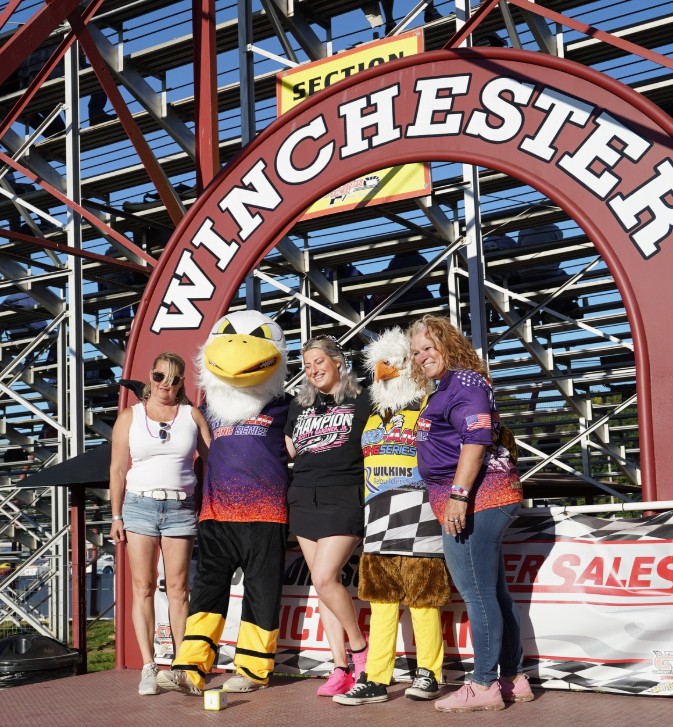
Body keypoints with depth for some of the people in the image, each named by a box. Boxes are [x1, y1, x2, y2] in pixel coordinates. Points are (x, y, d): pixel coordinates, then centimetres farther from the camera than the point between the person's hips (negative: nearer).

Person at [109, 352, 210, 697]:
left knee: (177, 588, 1)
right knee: (143, 587, -2)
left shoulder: (192, 415, 8)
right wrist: (116, 517, 1)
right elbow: (117, 469, 6)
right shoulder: (130, 416, 7)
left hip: (180, 508, 0)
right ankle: (148, 667, 0)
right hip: (139, 505, 0)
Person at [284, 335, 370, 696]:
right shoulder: (299, 406, 16)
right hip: (305, 500, 6)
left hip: (344, 499, -6)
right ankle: (341, 668, 9)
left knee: (324, 578, -17)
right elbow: (287, 450, 23)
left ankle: (360, 646, 5)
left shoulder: (360, 401, 1)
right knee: (322, 584, 4)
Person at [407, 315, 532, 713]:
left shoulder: (465, 382, -9)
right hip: (483, 501, 11)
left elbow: (476, 440, -20)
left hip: (475, 498, -11)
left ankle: (484, 686, -4)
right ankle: (514, 679, 19)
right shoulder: (447, 389, 22)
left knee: (478, 593, -8)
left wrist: (458, 495, -25)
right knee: (494, 592, 12)